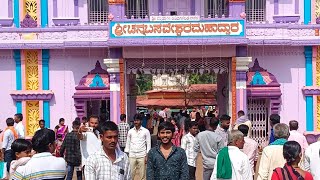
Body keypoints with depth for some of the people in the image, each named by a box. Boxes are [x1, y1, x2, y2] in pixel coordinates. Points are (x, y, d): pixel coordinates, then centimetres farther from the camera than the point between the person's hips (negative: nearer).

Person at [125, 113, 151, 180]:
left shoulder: (146, 131, -1)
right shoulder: (130, 131, 6)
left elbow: (148, 144, 0)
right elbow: (128, 144, 10)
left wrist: (147, 156, -6)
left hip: (142, 155, -2)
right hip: (131, 155, 2)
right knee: (130, 174, 1)